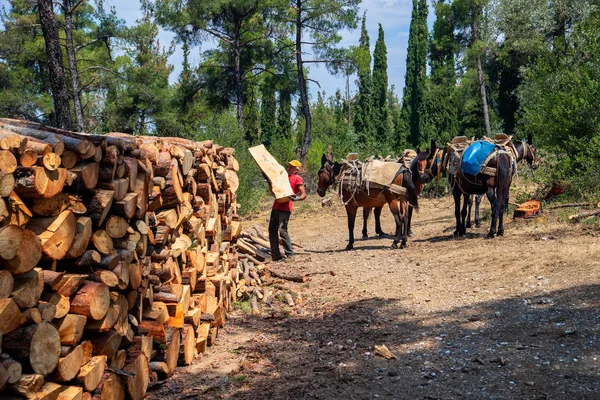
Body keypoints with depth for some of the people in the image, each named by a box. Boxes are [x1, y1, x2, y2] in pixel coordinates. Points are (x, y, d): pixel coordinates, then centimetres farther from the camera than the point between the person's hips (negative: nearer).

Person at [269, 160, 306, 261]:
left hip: (285, 208, -8)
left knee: (282, 230, -15)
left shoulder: (297, 178, 0)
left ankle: (290, 254, -7)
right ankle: (275, 254, 15)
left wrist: (297, 198, -30)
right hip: (276, 206, 8)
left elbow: (304, 194, -10)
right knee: (272, 230, 8)